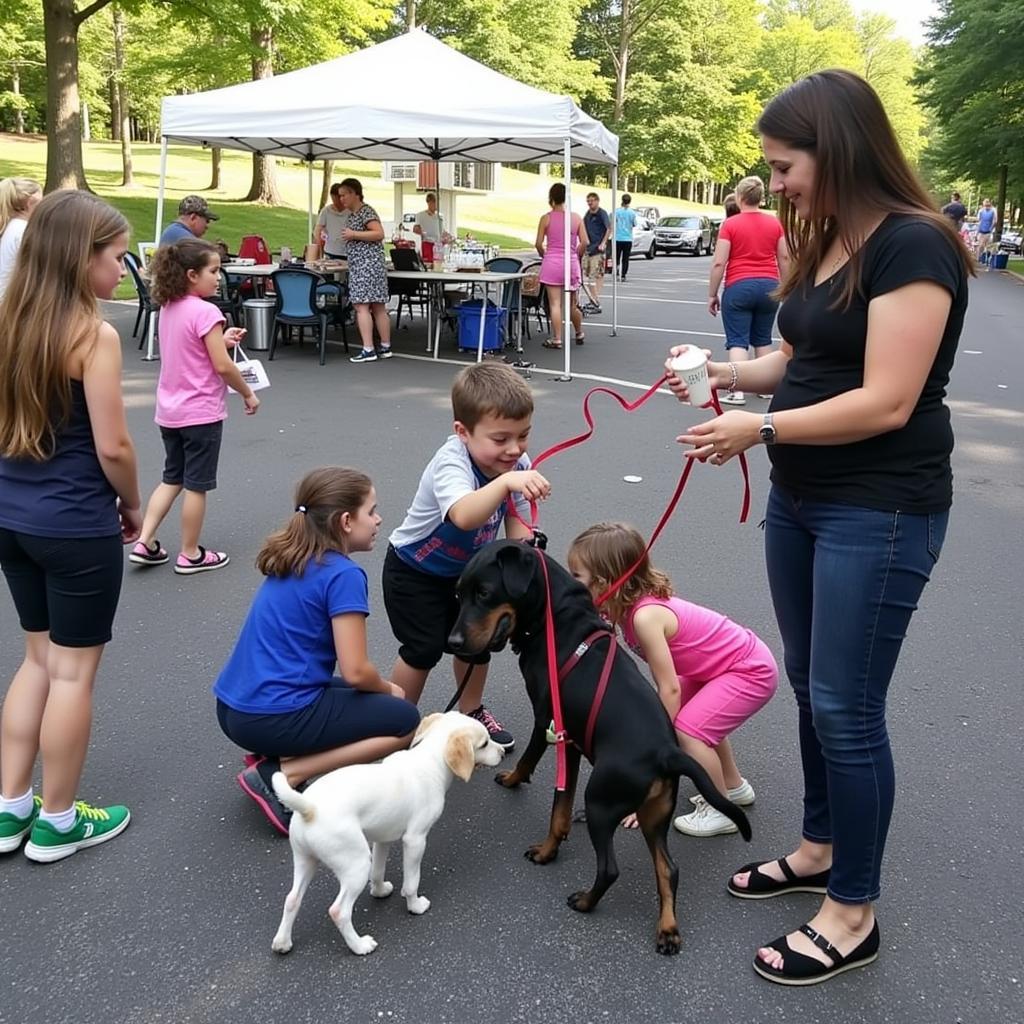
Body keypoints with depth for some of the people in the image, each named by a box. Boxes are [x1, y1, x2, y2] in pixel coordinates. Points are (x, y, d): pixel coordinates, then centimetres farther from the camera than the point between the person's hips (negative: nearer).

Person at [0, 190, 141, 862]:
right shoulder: (95, 335, -17)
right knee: (74, 670, 7)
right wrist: (132, 508, -1)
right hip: (76, 526, -7)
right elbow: (112, 446, -17)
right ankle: (57, 822, 21)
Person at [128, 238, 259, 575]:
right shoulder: (206, 312, -19)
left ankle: (145, 543, 14)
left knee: (172, 478, 19)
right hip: (201, 412, -8)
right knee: (196, 485, 4)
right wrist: (248, 394, -6)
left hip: (170, 411, 8)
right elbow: (222, 366, -20)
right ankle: (190, 555, 14)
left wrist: (222, 340, 9)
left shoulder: (168, 308, 7)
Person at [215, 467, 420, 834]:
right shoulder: (343, 574, -14)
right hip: (272, 717, -9)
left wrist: (378, 688, 18)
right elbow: (355, 671, -16)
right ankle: (279, 775, -5)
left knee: (359, 694, 27)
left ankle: (276, 754, 8)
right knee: (405, 720, 2)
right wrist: (388, 689, 5)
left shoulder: (291, 560, 11)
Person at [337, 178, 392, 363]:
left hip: (368, 263, -10)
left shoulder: (366, 211, -8)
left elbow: (379, 234, -19)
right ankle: (385, 348, 10)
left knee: (361, 305, -13)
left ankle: (368, 350, -15)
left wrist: (353, 234, -17)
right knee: (378, 306, 8)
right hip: (359, 265, 10)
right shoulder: (352, 214, 20)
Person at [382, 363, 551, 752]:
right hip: (413, 570, -6)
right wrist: (505, 482, -73)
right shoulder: (451, 463, -38)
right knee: (425, 649, -7)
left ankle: (471, 713, 32)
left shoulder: (518, 465, -18)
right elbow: (464, 516, -59)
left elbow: (517, 525, -10)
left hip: (464, 567, 6)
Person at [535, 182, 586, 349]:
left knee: (555, 304, -1)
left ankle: (556, 339, -1)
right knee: (572, 304, 17)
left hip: (552, 262, -2)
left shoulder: (546, 218, -4)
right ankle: (579, 334, 30)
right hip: (571, 263, 3)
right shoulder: (577, 218, 1)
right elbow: (584, 243, -1)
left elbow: (539, 243, -6)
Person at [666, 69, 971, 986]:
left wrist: (760, 429, -20)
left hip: (880, 513, -9)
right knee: (811, 689, 17)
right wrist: (726, 373, -3)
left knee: (846, 707, -1)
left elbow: (886, 403, -23)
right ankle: (819, 849, 35)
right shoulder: (827, 243, 9)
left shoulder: (913, 245, -18)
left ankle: (854, 913, 15)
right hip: (801, 499, 9)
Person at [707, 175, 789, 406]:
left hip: (739, 287, -4)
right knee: (763, 339, 17)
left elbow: (719, 263, -9)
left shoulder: (730, 225, -6)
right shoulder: (775, 223, 4)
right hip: (769, 286, 4)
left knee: (737, 340, -2)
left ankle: (738, 391, -12)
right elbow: (784, 258, 8)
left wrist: (712, 294, -1)